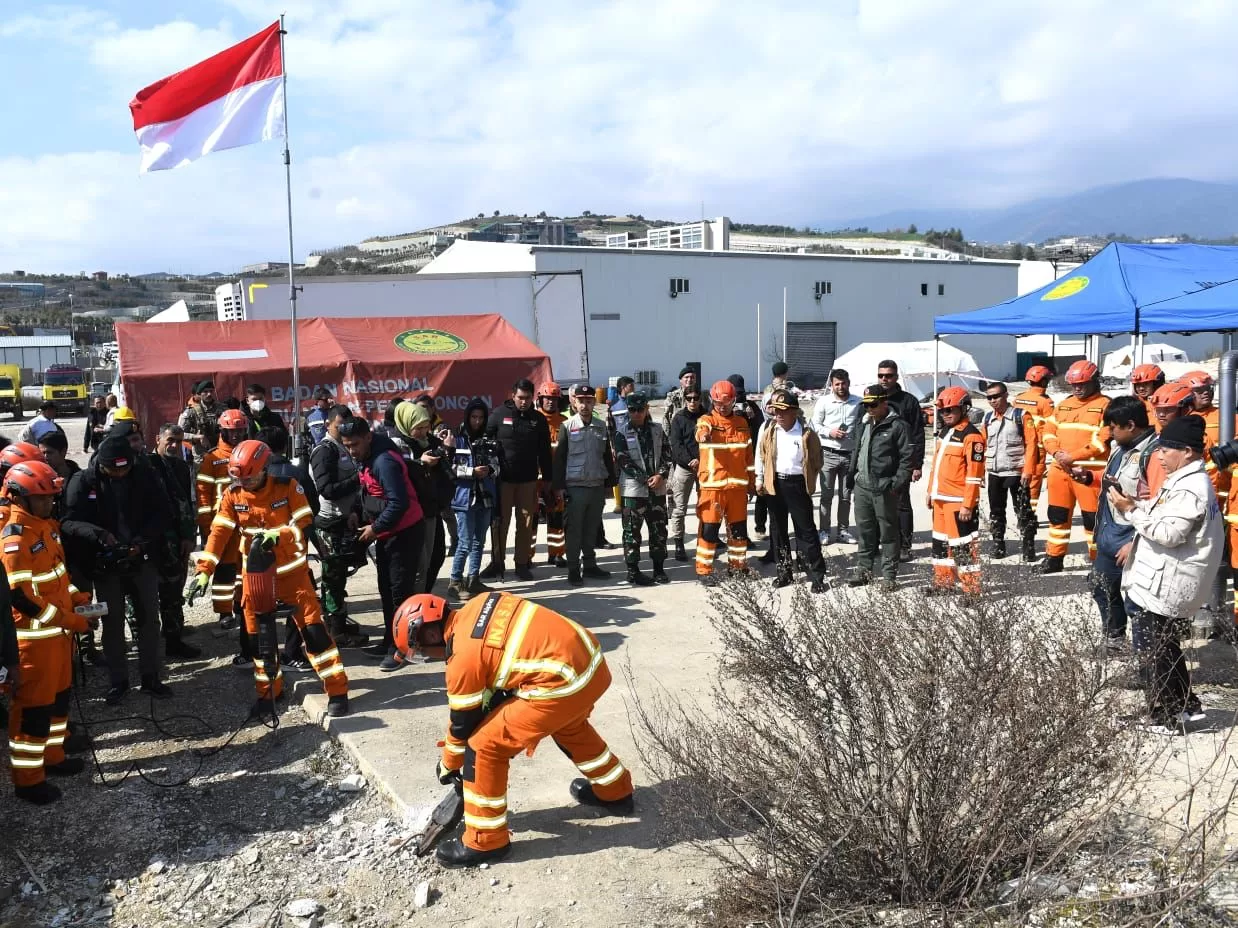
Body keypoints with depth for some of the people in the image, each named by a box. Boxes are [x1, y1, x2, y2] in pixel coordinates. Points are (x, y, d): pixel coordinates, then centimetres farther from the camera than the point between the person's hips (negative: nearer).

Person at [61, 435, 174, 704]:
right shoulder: (83, 482, -10)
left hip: (142, 559, 1)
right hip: (105, 564, -1)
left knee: (149, 619, 8)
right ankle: (118, 681, 22)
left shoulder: (144, 474, -7)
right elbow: (68, 522, -15)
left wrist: (143, 540, -19)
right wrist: (98, 533, -33)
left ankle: (150, 678, 21)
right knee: (113, 623, 9)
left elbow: (164, 512, -5)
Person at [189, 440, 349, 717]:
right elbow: (219, 532, -9)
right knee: (258, 634, 9)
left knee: (312, 627, -8)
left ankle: (337, 691, -3)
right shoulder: (233, 494, -6)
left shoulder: (287, 487, -14)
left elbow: (303, 524, -16)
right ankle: (269, 691, 26)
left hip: (290, 570, -3)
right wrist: (205, 569, -17)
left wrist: (276, 536, -34)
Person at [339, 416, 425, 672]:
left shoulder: (384, 461, -24)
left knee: (400, 590, -5)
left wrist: (375, 528, -19)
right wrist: (360, 516, 6)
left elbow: (399, 503, -28)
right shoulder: (363, 458, 6)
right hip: (385, 532, 10)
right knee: (385, 588, 15)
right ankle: (390, 640, 26)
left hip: (405, 531, -10)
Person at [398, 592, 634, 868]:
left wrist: (448, 766, 24)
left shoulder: (464, 657, -6)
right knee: (570, 726, 38)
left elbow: (463, 722, 7)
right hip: (592, 660, 9)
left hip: (563, 682, -9)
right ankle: (615, 792, 54)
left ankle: (484, 841, 17)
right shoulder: (477, 605, 14)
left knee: (485, 746, 3)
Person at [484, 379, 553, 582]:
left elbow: (544, 451, 9)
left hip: (528, 479, 2)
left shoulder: (538, 419, 5)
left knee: (526, 523, 5)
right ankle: (498, 562, 14)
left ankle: (522, 563, 14)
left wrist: (547, 478, 6)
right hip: (502, 478, -2)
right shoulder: (499, 414, -2)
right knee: (501, 521, 4)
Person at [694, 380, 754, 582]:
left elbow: (748, 453, 16)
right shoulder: (706, 420, -4)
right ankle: (703, 570, 5)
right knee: (709, 528, -4)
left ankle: (737, 565, 27)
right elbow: (702, 431, -29)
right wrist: (704, 435, -53)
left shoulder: (741, 422, 10)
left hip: (737, 484, 4)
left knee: (739, 527, 12)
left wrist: (751, 480, 17)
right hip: (712, 484, -4)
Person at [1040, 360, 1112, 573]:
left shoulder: (1105, 405, -4)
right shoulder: (1063, 405, 17)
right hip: (1060, 469, 6)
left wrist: (1073, 456, -18)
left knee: (1092, 518, -2)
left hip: (1090, 472, -6)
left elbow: (1103, 440, -15)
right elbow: (1048, 431, 13)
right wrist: (1057, 453, -7)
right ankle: (1054, 558, 25)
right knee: (1057, 515, 13)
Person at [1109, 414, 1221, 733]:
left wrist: (1131, 511, -21)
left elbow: (1168, 533, -26)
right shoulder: (1186, 481, 14)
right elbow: (1160, 515, 16)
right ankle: (1186, 706, 32)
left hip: (1158, 586, -11)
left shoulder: (1190, 489, -20)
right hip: (1159, 582, 11)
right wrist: (1134, 505, 0)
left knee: (1151, 652, -1)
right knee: (1165, 647, 22)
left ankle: (1165, 719, 8)